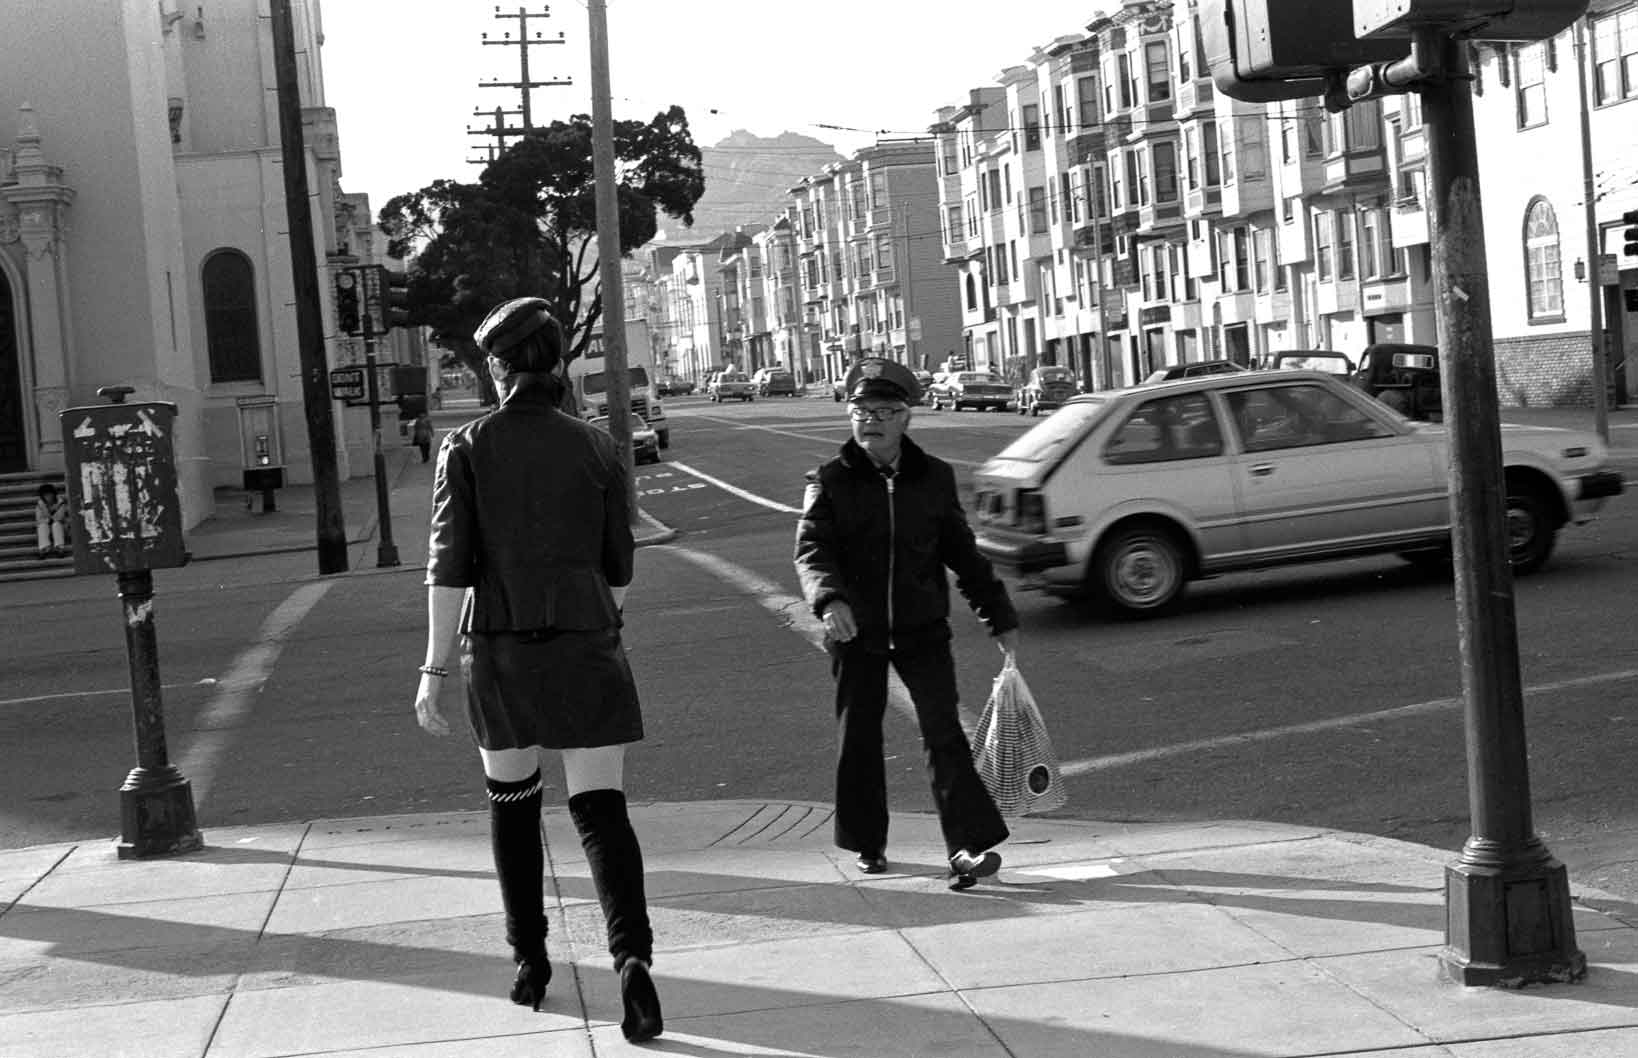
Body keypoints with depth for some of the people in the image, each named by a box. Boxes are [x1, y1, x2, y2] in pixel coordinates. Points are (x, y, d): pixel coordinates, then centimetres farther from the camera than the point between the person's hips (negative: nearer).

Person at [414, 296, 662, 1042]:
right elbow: (618, 568, 5)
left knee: (511, 801, 20)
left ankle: (528, 960, 26)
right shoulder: (597, 450, 0)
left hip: (499, 648, 0)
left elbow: (449, 565, -9)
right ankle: (632, 959, -21)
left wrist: (434, 669, -6)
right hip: (585, 648, 0)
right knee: (600, 809, -1)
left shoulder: (466, 449, -5)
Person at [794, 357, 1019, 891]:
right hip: (855, 633, 0)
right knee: (859, 738, 9)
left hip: (923, 628, 1)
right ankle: (866, 843, 26)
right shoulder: (830, 482, -3)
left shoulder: (934, 478, 4)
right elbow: (811, 551, -15)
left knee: (944, 733, -8)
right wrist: (830, 600, -35)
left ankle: (969, 846, -12)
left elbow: (963, 553, 12)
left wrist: (1001, 617, 12)